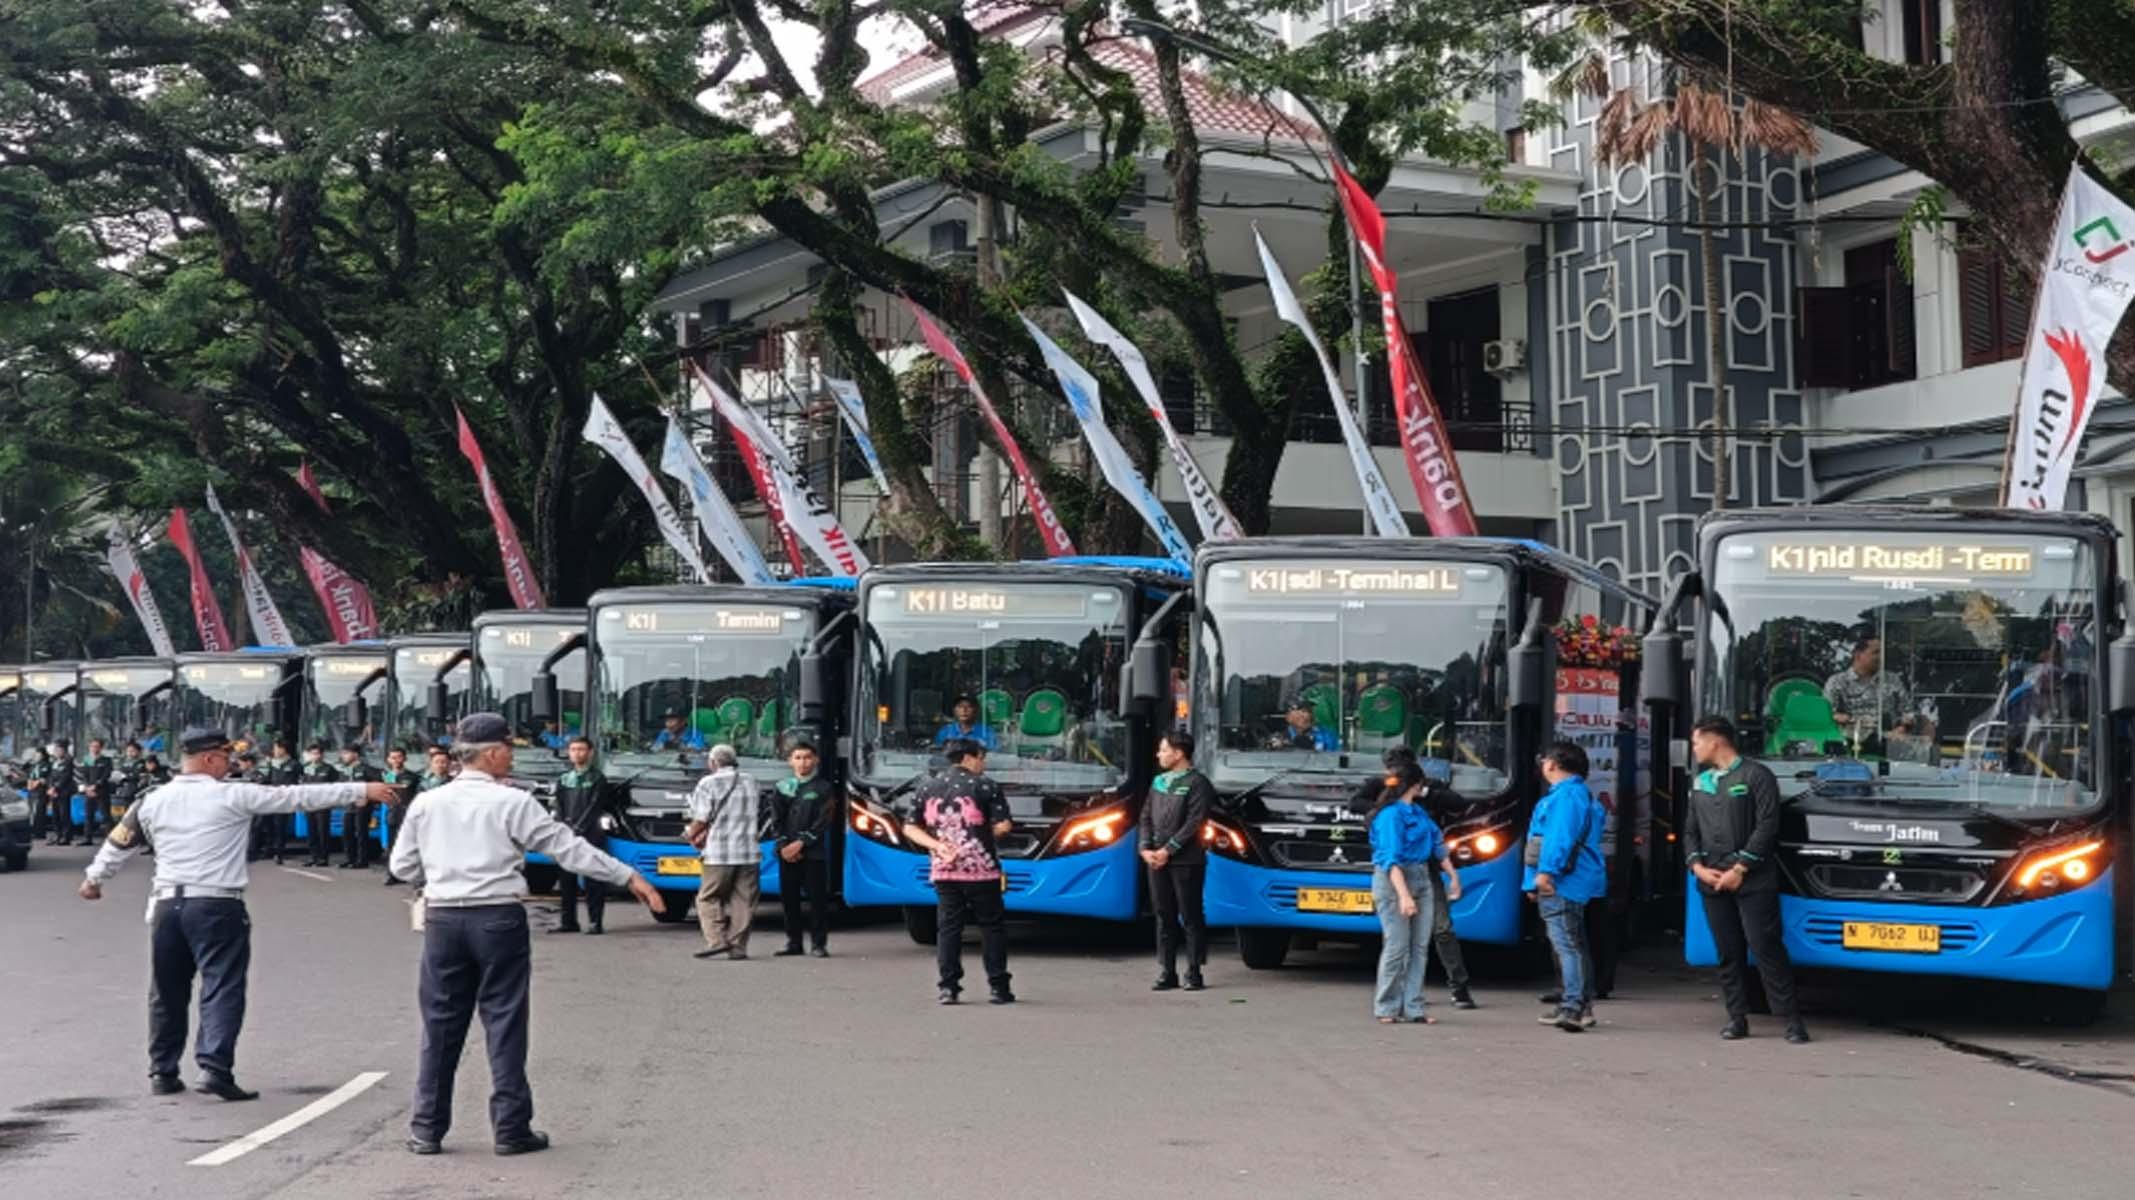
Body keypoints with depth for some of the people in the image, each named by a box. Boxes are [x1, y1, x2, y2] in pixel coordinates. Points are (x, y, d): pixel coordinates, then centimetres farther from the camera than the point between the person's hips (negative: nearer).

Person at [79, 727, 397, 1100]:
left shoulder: (152, 801, 8)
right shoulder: (233, 796, -6)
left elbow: (118, 843, 21)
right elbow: (298, 798, -5)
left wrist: (93, 879, 40)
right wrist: (361, 790, -1)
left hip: (167, 903, 5)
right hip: (217, 906, -5)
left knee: (167, 992, 15)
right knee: (222, 988, -5)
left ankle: (162, 1072, 22)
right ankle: (215, 1066, -17)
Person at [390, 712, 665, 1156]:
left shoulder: (426, 803, 5)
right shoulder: (512, 803, -6)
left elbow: (403, 865, 10)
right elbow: (567, 847, -7)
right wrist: (628, 877, -3)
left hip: (443, 919, 3)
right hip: (499, 919, -3)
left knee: (441, 1023, 10)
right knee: (504, 1023, 3)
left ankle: (426, 1129, 13)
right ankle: (511, 1129, 6)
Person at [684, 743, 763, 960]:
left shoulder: (708, 784, -4)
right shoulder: (751, 782, 13)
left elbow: (700, 820, -7)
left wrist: (692, 835, 16)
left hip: (719, 853, -4)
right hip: (750, 852, 4)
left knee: (708, 898, 5)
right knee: (743, 901, 6)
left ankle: (716, 941, -7)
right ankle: (738, 946, 4)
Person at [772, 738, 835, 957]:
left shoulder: (823, 788, 2)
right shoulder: (783, 787, 12)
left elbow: (823, 822, -6)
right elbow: (779, 821, 8)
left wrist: (800, 843, -13)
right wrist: (784, 846, -7)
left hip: (814, 852, -3)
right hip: (787, 854, 3)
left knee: (817, 898, -5)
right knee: (789, 898, 5)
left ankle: (818, 944, 0)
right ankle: (793, 943, 13)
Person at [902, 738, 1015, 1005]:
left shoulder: (927, 788, 10)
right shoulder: (985, 785, -3)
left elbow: (910, 828, 7)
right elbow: (1003, 825, -8)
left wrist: (936, 845, -3)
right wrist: (982, 834, 9)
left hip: (943, 871, 3)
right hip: (981, 869, -3)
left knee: (947, 927, 7)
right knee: (992, 926, 6)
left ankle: (948, 987, 1)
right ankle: (998, 987, 6)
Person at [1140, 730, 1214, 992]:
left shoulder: (1196, 783, -5)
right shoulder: (1159, 782, 16)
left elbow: (1194, 823, -12)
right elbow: (1146, 817, 15)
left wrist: (1168, 850, -15)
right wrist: (1146, 848, -1)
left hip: (1186, 861, -6)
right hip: (1157, 861, 6)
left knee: (1191, 918, -2)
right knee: (1164, 918, 7)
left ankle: (1194, 973, 2)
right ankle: (1167, 973, 11)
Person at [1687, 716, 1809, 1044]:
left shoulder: (1756, 775, -3)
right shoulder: (1700, 781, 18)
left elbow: (1766, 827, -10)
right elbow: (1690, 829, 19)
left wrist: (1739, 869, -13)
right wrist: (1697, 866, 2)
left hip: (1752, 881, -6)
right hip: (1712, 882, 6)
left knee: (1765, 948, -9)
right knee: (1728, 953, 5)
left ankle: (1790, 1019, -5)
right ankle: (1737, 1018, 10)